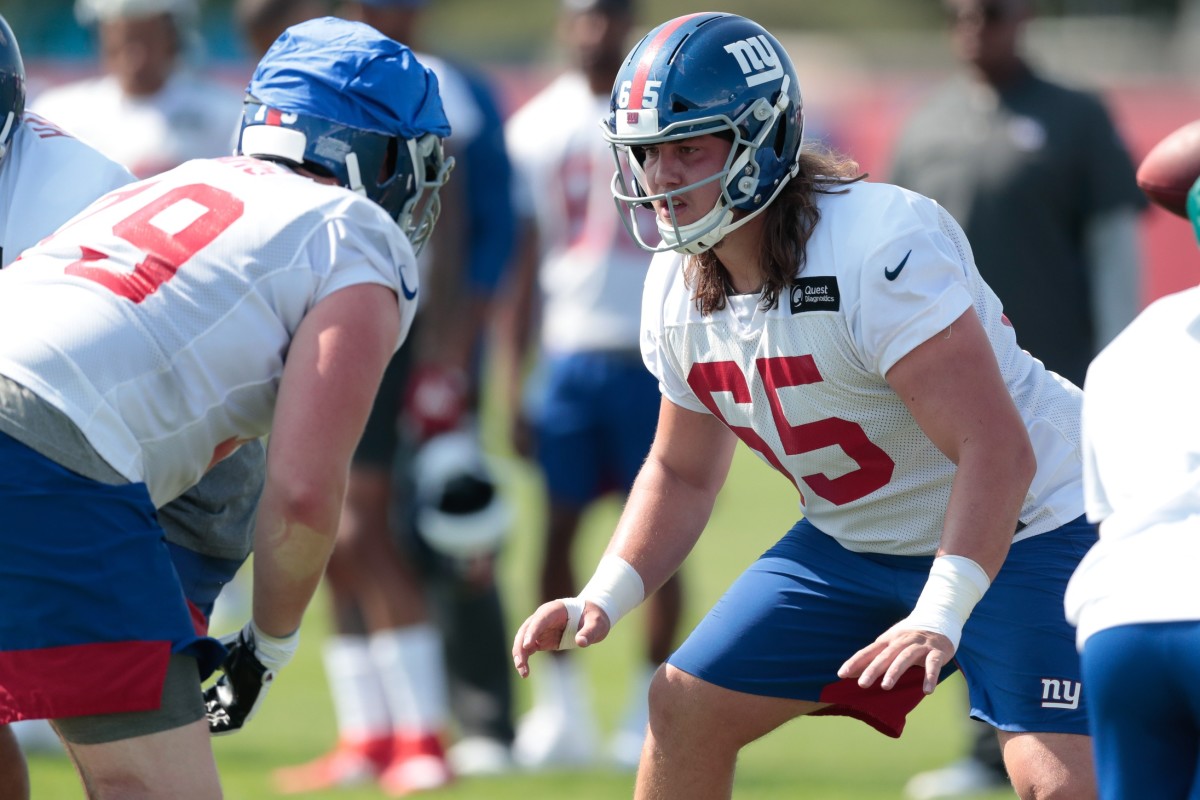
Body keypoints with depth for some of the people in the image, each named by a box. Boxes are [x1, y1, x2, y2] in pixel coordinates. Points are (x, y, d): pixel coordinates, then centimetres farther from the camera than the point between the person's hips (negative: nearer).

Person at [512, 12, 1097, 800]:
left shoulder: (877, 247, -30)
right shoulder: (677, 290, -4)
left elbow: (997, 451, -34)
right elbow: (682, 473, 12)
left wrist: (940, 618, -42)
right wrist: (602, 601, -2)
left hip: (1022, 526, -8)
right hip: (859, 542, 8)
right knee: (684, 710, 6)